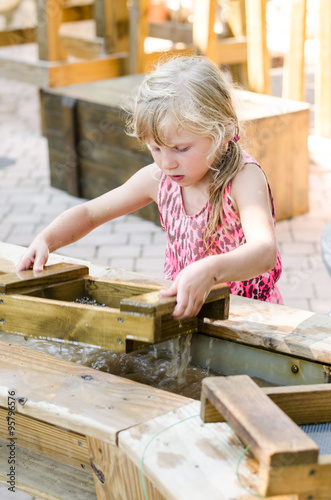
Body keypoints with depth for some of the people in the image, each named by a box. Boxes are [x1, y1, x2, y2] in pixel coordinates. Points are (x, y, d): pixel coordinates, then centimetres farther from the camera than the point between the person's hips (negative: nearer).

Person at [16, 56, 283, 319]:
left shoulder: (244, 177, -21)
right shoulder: (158, 178, -4)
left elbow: (265, 251, -39)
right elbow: (89, 213, 9)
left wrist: (209, 271, -59)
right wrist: (45, 240, -11)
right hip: (178, 307, 4)